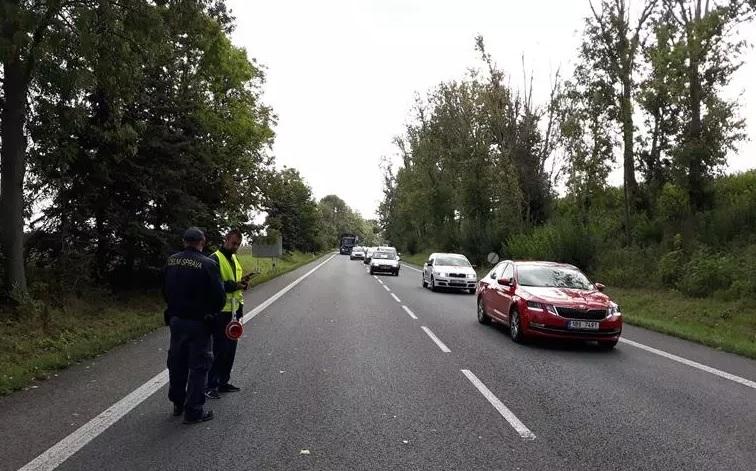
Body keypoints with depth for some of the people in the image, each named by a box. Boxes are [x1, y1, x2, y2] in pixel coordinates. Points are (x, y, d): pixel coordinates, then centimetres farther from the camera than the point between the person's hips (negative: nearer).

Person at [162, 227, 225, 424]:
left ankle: (178, 403, 34)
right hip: (198, 323, -6)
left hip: (175, 320, 6)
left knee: (177, 363, 19)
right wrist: (210, 312, 4)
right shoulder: (207, 264, -18)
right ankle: (193, 411, 10)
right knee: (198, 365, 5)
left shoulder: (171, 261, -1)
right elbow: (219, 297, -16)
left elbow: (165, 291, 10)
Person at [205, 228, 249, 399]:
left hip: (232, 311, 8)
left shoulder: (234, 260, 15)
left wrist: (240, 307, 18)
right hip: (220, 312, -8)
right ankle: (210, 385, 9)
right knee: (219, 349, -3)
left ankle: (223, 382, 25)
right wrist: (234, 285, -26)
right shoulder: (215, 259, -12)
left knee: (230, 348, 13)